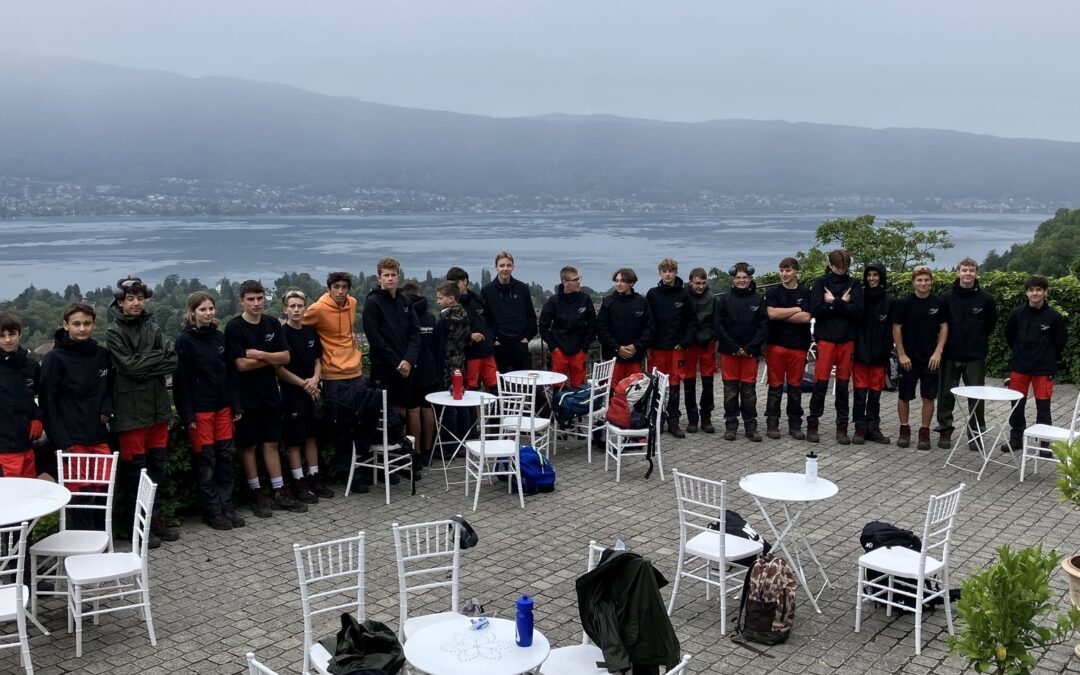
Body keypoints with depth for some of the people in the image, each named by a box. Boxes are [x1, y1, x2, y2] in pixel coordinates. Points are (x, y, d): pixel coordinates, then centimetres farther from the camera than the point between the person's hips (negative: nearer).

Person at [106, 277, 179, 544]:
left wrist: (144, 365, -11)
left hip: (157, 405, 5)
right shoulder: (114, 332, -3)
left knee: (157, 464, 9)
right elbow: (129, 365, -15)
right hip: (131, 409, -5)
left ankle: (155, 518, 19)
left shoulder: (152, 327, 11)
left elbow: (173, 363, 2)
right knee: (135, 467, 1)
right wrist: (158, 357, -6)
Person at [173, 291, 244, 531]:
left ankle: (226, 506, 15)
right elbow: (181, 380, -8)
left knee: (226, 456, 6)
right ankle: (212, 511, 9)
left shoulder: (220, 337, 10)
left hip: (222, 405, 5)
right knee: (206, 459, 1)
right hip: (200, 408, -5)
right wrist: (187, 414, -12)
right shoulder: (185, 340, -6)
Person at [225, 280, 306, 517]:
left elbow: (285, 357, 0)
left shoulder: (273, 324, 6)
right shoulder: (234, 327, -9)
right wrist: (272, 359, -6)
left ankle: (279, 493, 14)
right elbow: (242, 364, -15)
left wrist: (260, 354, -15)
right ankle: (257, 495, 14)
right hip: (245, 397, -4)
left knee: (272, 443, 9)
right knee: (248, 445, 5)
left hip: (269, 393, 4)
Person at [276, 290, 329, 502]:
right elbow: (279, 369, -12)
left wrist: (315, 379, -5)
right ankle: (299, 483, 8)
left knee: (312, 436, 13)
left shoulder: (311, 332, 8)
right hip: (291, 394, -6)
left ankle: (314, 477, 23)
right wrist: (303, 383, -12)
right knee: (294, 441, 1)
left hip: (311, 393, 6)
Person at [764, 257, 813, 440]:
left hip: (798, 345, 1)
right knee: (775, 385, 1)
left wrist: (782, 315, -6)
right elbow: (772, 313, -11)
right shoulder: (773, 292, 4)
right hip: (776, 344, -1)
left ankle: (795, 424, 14)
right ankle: (772, 423, 8)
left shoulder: (805, 292, 5)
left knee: (795, 386, 6)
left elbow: (806, 317, -7)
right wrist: (795, 310, -5)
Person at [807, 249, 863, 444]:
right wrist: (841, 304, -9)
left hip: (847, 340, 2)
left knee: (843, 384, 7)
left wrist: (833, 302, -13)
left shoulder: (854, 285, 6)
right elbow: (815, 310, -10)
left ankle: (842, 426, 13)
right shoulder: (821, 283, 3)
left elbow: (857, 311, -8)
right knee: (820, 384, -2)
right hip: (825, 339, -2)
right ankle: (812, 424, 8)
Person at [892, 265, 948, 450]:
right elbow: (896, 328, -3)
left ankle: (924, 432, 15)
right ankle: (904, 430, 20)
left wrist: (938, 352, -5)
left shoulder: (938, 303, 0)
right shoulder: (905, 302, -6)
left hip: (930, 359, 1)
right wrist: (902, 354, -7)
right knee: (904, 396, 5)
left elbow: (944, 327, 4)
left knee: (929, 396, 4)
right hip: (909, 358, -1)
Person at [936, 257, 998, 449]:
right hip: (950, 355, 0)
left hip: (975, 356, 0)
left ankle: (975, 434, 15)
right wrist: (947, 342, 4)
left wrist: (979, 340, 11)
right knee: (946, 395, 7)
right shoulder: (946, 297, -2)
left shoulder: (986, 299, -2)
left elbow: (991, 324, 10)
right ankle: (945, 432, 17)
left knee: (976, 396, 4)